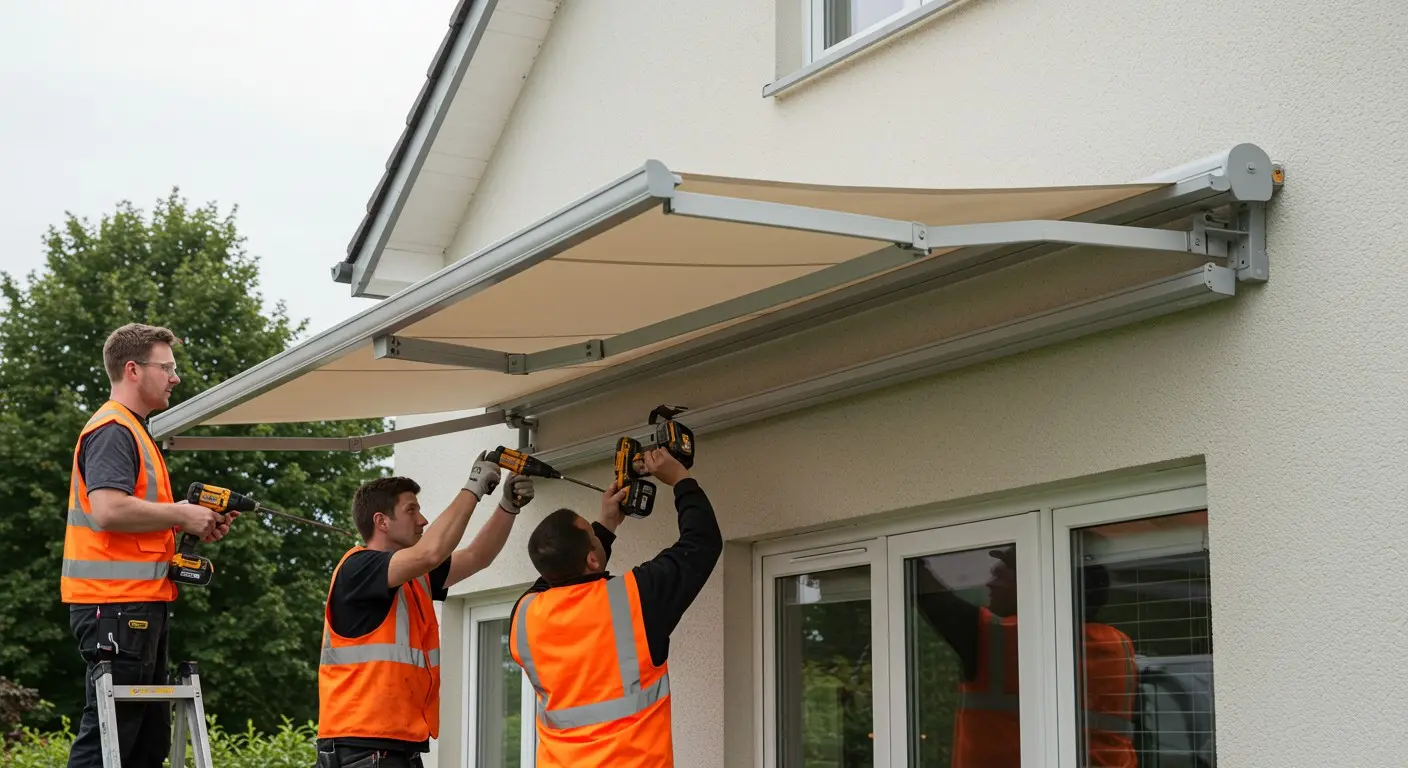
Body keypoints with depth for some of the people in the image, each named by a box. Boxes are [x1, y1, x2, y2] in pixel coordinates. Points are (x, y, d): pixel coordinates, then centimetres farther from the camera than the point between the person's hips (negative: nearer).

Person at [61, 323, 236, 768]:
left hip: (141, 606, 11)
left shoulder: (133, 431, 23)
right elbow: (109, 511, -25)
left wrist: (195, 526, 11)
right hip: (116, 604, -11)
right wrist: (182, 515, -13)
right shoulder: (113, 431, -10)